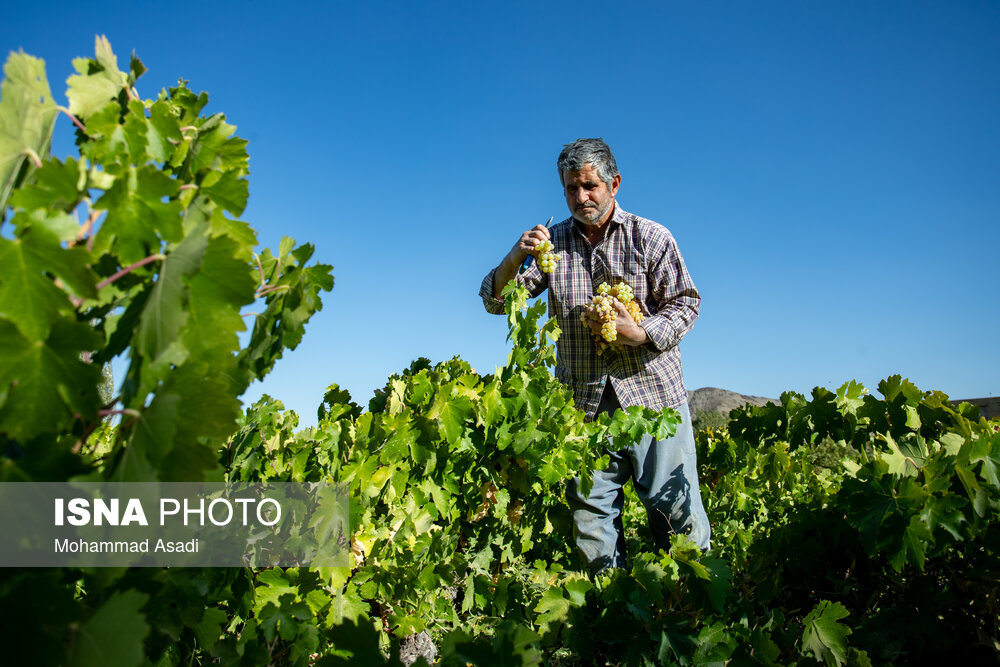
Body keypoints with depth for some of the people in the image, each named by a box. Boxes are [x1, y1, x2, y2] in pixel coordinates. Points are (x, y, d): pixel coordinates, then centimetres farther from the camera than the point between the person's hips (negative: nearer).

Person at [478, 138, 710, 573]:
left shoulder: (651, 238, 6)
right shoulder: (553, 243, 10)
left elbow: (685, 304, 3)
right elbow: (495, 301, 4)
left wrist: (640, 333, -15)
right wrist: (515, 257, -17)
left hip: (652, 394, -1)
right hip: (584, 405, 2)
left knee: (676, 509, 2)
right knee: (590, 515, 6)